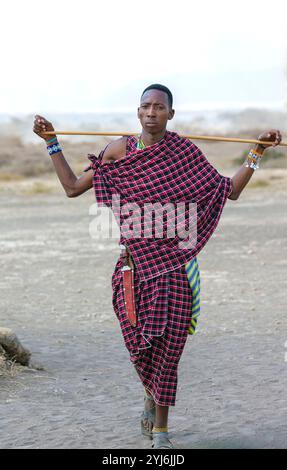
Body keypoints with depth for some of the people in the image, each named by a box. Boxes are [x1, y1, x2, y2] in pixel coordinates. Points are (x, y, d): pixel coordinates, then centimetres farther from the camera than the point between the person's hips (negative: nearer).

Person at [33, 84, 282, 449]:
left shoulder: (184, 151, 3)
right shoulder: (119, 150, 5)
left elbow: (230, 190, 9)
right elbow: (72, 187, 9)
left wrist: (258, 151, 3)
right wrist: (51, 142, 7)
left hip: (173, 259, -1)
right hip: (135, 260, 1)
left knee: (167, 337, -5)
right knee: (137, 338, 3)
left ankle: (161, 428, 7)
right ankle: (152, 395, 38)